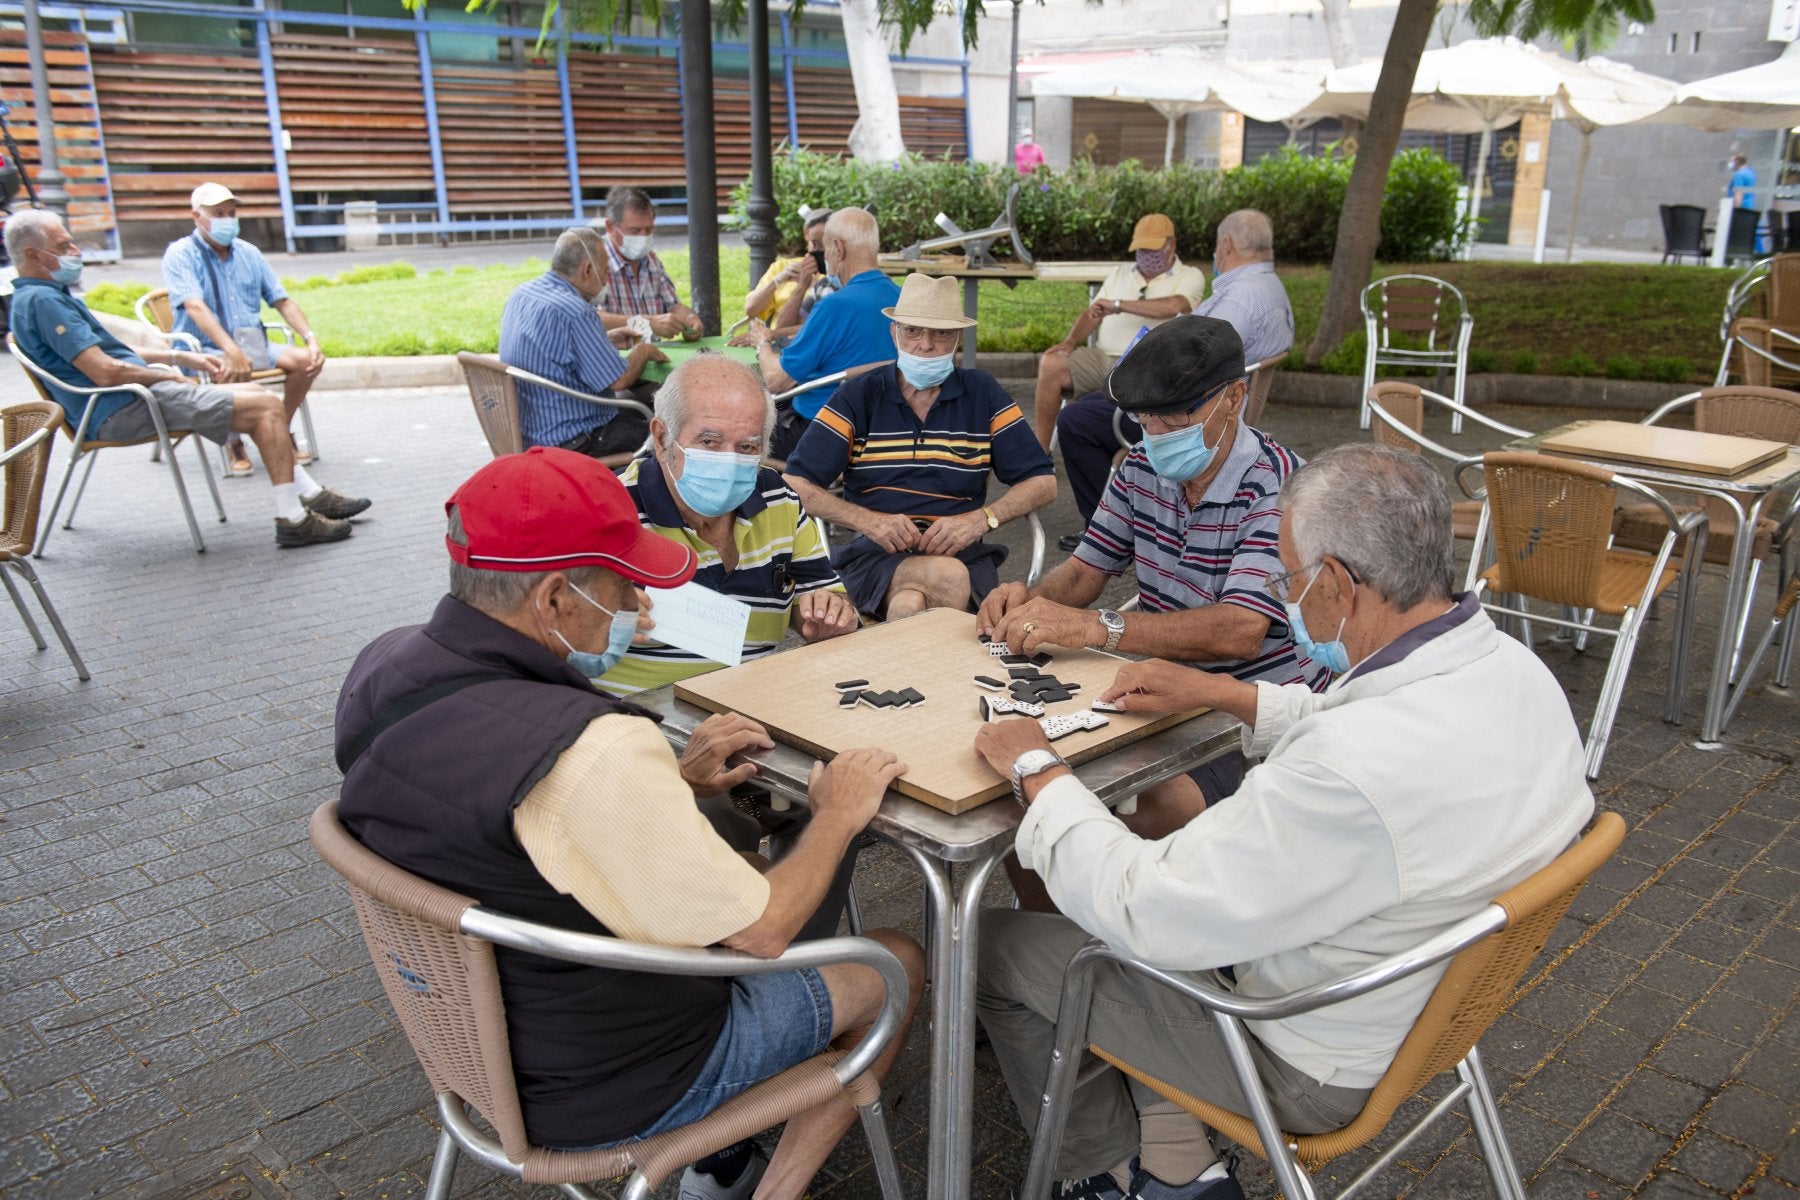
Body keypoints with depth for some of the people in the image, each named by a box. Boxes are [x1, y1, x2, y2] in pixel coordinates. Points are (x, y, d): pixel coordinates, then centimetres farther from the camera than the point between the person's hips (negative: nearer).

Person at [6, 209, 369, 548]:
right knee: (267, 406, -15)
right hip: (121, 411, -11)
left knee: (258, 395, 15)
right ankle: (292, 519, -18)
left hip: (131, 399, 11)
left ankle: (310, 493, 12)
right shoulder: (41, 300, -15)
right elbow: (106, 371, -23)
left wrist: (179, 357, 17)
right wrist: (173, 378, -9)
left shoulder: (47, 295, 19)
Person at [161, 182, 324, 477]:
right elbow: (195, 307, -20)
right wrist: (232, 351, -35)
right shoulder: (180, 254, -5)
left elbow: (283, 301, 12)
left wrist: (311, 338, -6)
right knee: (232, 372, -38)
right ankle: (233, 445, -14)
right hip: (203, 350, -5)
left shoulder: (249, 253, 13)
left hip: (253, 345, 6)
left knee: (307, 359, -18)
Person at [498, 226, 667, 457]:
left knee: (638, 413, 23)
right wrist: (642, 351, 0)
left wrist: (609, 340, 19)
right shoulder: (575, 312, -24)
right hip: (572, 442, -10)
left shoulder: (520, 295, 5)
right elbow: (618, 381, -19)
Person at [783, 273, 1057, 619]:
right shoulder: (857, 396, 7)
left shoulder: (983, 394, 10)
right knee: (950, 578, -34)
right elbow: (796, 484, -1)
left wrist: (981, 519, -9)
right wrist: (869, 521, -14)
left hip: (961, 552, 1)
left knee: (910, 603, -35)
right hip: (873, 552, 0)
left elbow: (1043, 482, 8)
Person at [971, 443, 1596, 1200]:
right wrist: (1221, 693, 12)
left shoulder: (1349, 774, -39)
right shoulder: (1514, 668, -10)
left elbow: (1141, 912, -29)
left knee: (995, 942, 4)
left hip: (1316, 1068, -8)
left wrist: (1036, 772, -15)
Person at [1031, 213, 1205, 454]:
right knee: (1051, 364, -19)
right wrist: (1071, 341, -2)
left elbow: (1173, 306, -16)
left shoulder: (1190, 276, 7)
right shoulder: (1121, 272, 25)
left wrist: (1119, 305, -15)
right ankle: (1040, 448, -14)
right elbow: (1092, 312, 19)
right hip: (1102, 356, 5)